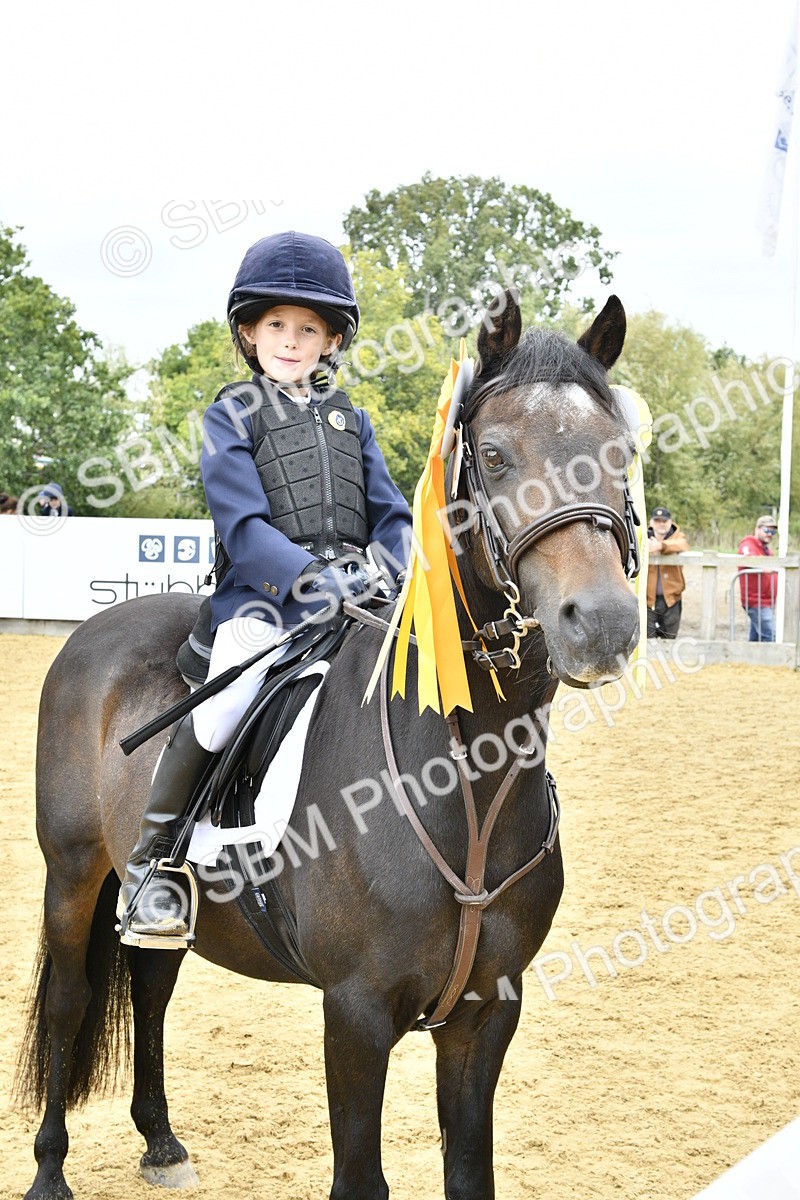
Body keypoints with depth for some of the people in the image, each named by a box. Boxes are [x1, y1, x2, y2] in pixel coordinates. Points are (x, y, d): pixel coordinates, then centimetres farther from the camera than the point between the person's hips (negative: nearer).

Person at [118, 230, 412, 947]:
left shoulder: (350, 419, 21)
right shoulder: (233, 416, 7)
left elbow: (390, 514, 15)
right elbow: (243, 522, -7)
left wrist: (394, 576, -8)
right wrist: (314, 579, -22)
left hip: (354, 590, 5)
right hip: (262, 596, -5)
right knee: (229, 698, -29)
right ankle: (149, 866, -18)